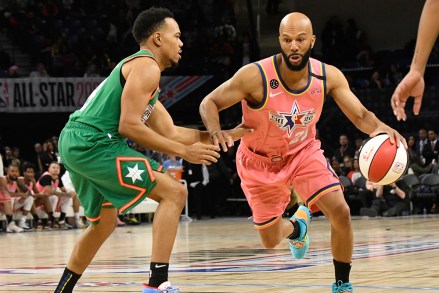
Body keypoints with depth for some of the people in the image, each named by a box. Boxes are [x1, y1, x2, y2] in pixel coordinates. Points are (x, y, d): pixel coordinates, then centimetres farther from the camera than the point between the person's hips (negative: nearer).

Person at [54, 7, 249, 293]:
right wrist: (184, 151, -12)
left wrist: (228, 134, 21)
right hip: (94, 144, -11)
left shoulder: (138, 67, 24)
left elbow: (171, 133, 22)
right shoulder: (146, 66, -7)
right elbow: (129, 126, -17)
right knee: (174, 192, -9)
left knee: (104, 223, 28)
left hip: (73, 143, 11)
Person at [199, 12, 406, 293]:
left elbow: (361, 116, -15)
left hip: (304, 151, 2)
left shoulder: (329, 76, -19)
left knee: (341, 213, -18)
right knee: (271, 240, 7)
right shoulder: (255, 76, -29)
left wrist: (381, 128, -38)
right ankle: (297, 227, 46)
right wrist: (216, 131, -43)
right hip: (261, 161, -1)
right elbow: (209, 103, -21)